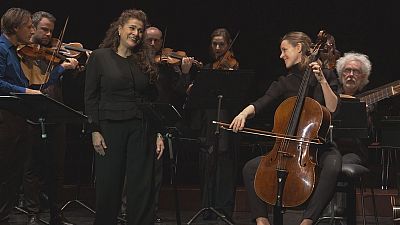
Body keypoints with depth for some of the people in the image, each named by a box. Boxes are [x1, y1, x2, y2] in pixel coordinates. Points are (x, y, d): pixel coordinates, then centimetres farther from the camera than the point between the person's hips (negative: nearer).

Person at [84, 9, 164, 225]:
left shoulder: (146, 60, 10)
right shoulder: (99, 57, 2)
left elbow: (153, 100, 10)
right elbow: (90, 97, 0)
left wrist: (159, 133, 3)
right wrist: (95, 130, -8)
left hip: (142, 129, 2)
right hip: (111, 127, -2)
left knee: (142, 186, 1)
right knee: (109, 185, 5)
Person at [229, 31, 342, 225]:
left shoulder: (326, 76, 3)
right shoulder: (284, 82, 9)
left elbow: (333, 108, -10)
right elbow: (261, 103, -8)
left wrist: (322, 81, -18)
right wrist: (244, 113, -28)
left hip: (321, 146, -3)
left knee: (332, 167, -38)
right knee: (250, 168, -15)